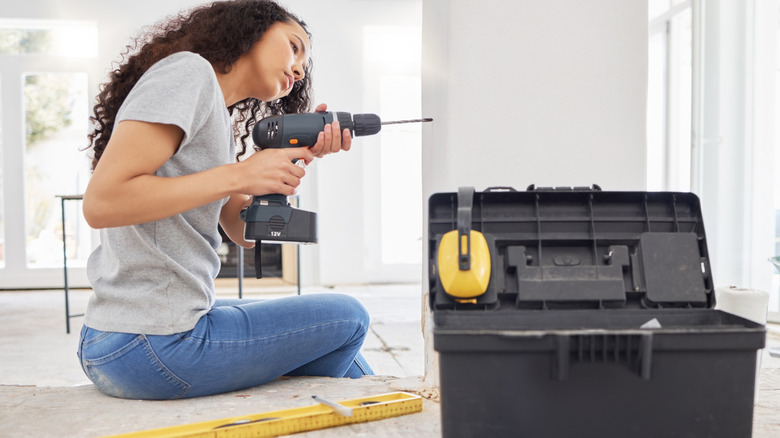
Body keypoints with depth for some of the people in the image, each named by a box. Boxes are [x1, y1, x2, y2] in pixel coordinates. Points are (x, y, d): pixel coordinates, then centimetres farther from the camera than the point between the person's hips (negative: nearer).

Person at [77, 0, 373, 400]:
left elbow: (243, 230, 11)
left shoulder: (223, 123, 17)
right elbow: (100, 202, -21)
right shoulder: (189, 71, -11)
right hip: (150, 349, -10)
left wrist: (299, 157, 0)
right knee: (348, 318, 4)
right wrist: (238, 176, -19)